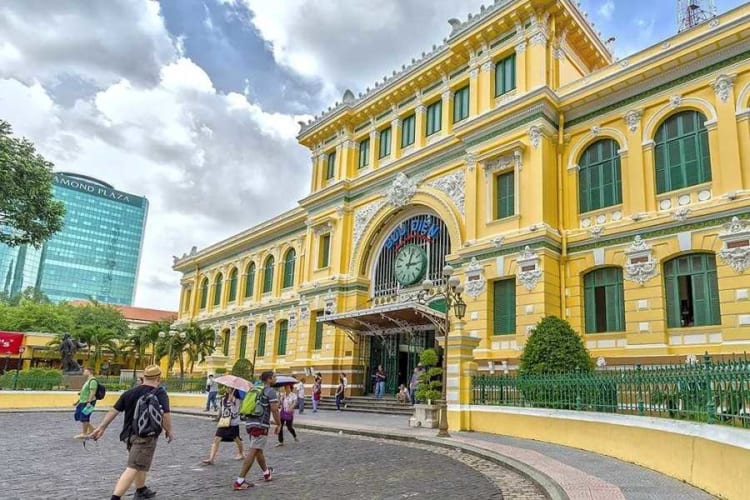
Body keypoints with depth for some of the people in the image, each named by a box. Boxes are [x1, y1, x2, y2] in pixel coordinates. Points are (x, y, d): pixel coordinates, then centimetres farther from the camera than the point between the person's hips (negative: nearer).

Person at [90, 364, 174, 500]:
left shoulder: (129, 393, 8)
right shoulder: (160, 393, -9)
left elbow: (114, 411, 6)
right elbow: (164, 415, -19)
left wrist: (101, 427, 11)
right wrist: (169, 431, -6)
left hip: (129, 434, 7)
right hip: (146, 436, -7)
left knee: (141, 464, 26)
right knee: (133, 468, -8)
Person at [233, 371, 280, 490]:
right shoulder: (270, 391, -6)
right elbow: (274, 409, -14)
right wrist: (279, 424, -3)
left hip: (250, 423, 9)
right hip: (260, 425, -9)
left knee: (258, 450, 21)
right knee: (253, 452, -8)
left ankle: (266, 473, 39)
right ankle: (239, 481, -11)